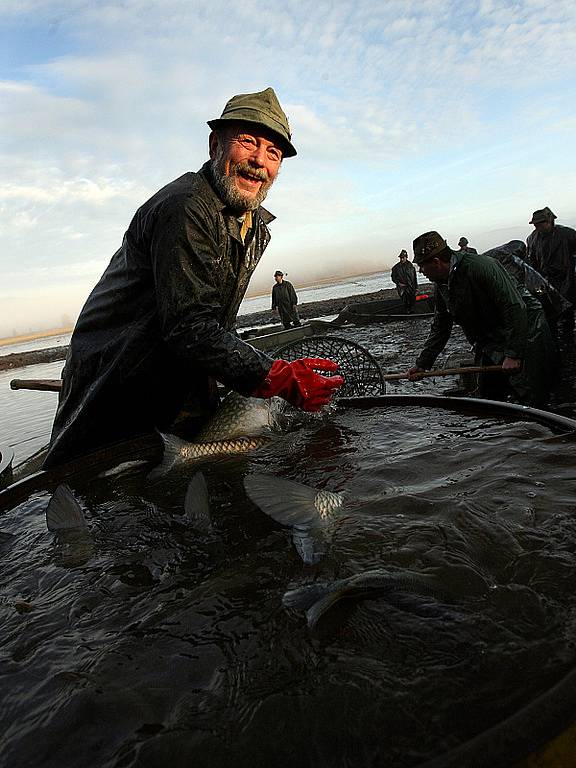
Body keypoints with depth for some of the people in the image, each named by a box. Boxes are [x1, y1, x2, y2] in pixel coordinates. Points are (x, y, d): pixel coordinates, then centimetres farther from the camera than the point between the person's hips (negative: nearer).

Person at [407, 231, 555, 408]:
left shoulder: (480, 266, -23)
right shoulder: (442, 285, 3)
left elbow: (515, 308, -25)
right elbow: (440, 328, 12)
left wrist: (513, 354, -26)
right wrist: (422, 364, 8)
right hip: (492, 346, 8)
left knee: (532, 401, -10)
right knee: (489, 397, 11)